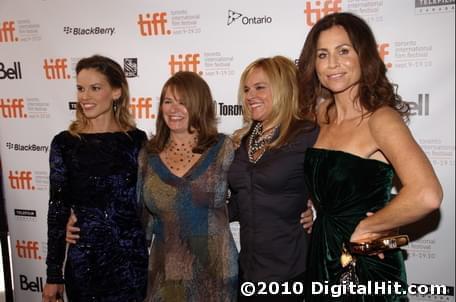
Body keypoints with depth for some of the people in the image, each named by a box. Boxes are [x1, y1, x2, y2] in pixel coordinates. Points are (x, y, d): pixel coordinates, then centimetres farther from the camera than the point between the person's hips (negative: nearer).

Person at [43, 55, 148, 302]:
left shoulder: (136, 140, -3)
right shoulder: (64, 143, -4)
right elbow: (58, 210, -1)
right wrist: (53, 275, 0)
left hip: (132, 260, 0)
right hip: (83, 261, 0)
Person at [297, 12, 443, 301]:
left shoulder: (381, 118, -19)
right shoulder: (322, 113, 2)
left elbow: (427, 195, -33)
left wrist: (364, 228, -20)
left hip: (365, 265, -6)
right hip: (323, 258, 7)